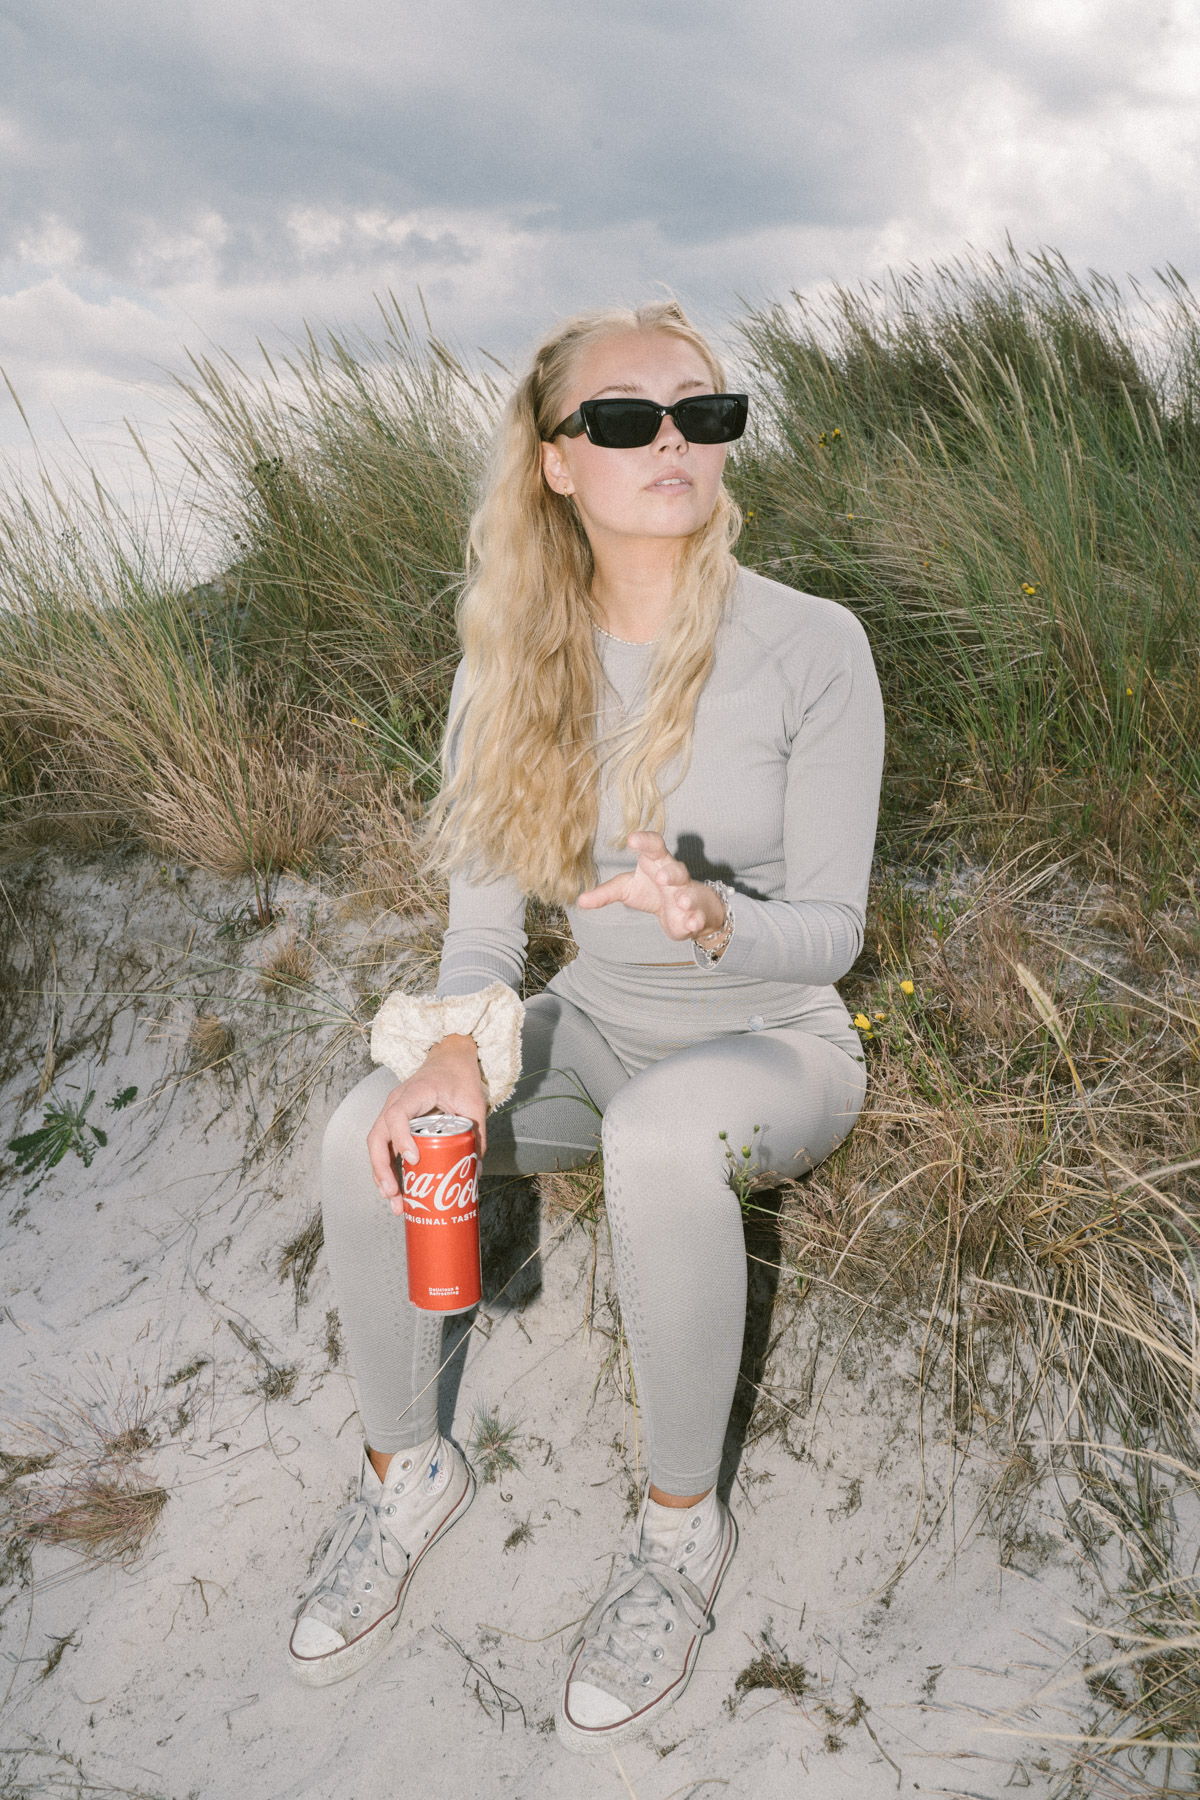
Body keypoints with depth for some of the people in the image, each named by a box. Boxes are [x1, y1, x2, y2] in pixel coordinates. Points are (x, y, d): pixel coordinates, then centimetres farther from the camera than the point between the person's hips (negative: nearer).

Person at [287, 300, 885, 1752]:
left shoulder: (809, 647, -16)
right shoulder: (516, 655, -4)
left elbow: (830, 926, -14)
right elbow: (483, 899, -3)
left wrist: (716, 919, -36)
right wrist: (460, 1038, -23)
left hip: (775, 1043, -3)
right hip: (597, 1028, 4)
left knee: (661, 1132, -38)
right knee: (367, 1129, -22)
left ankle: (683, 1526, -11)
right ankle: (406, 1473, 6)